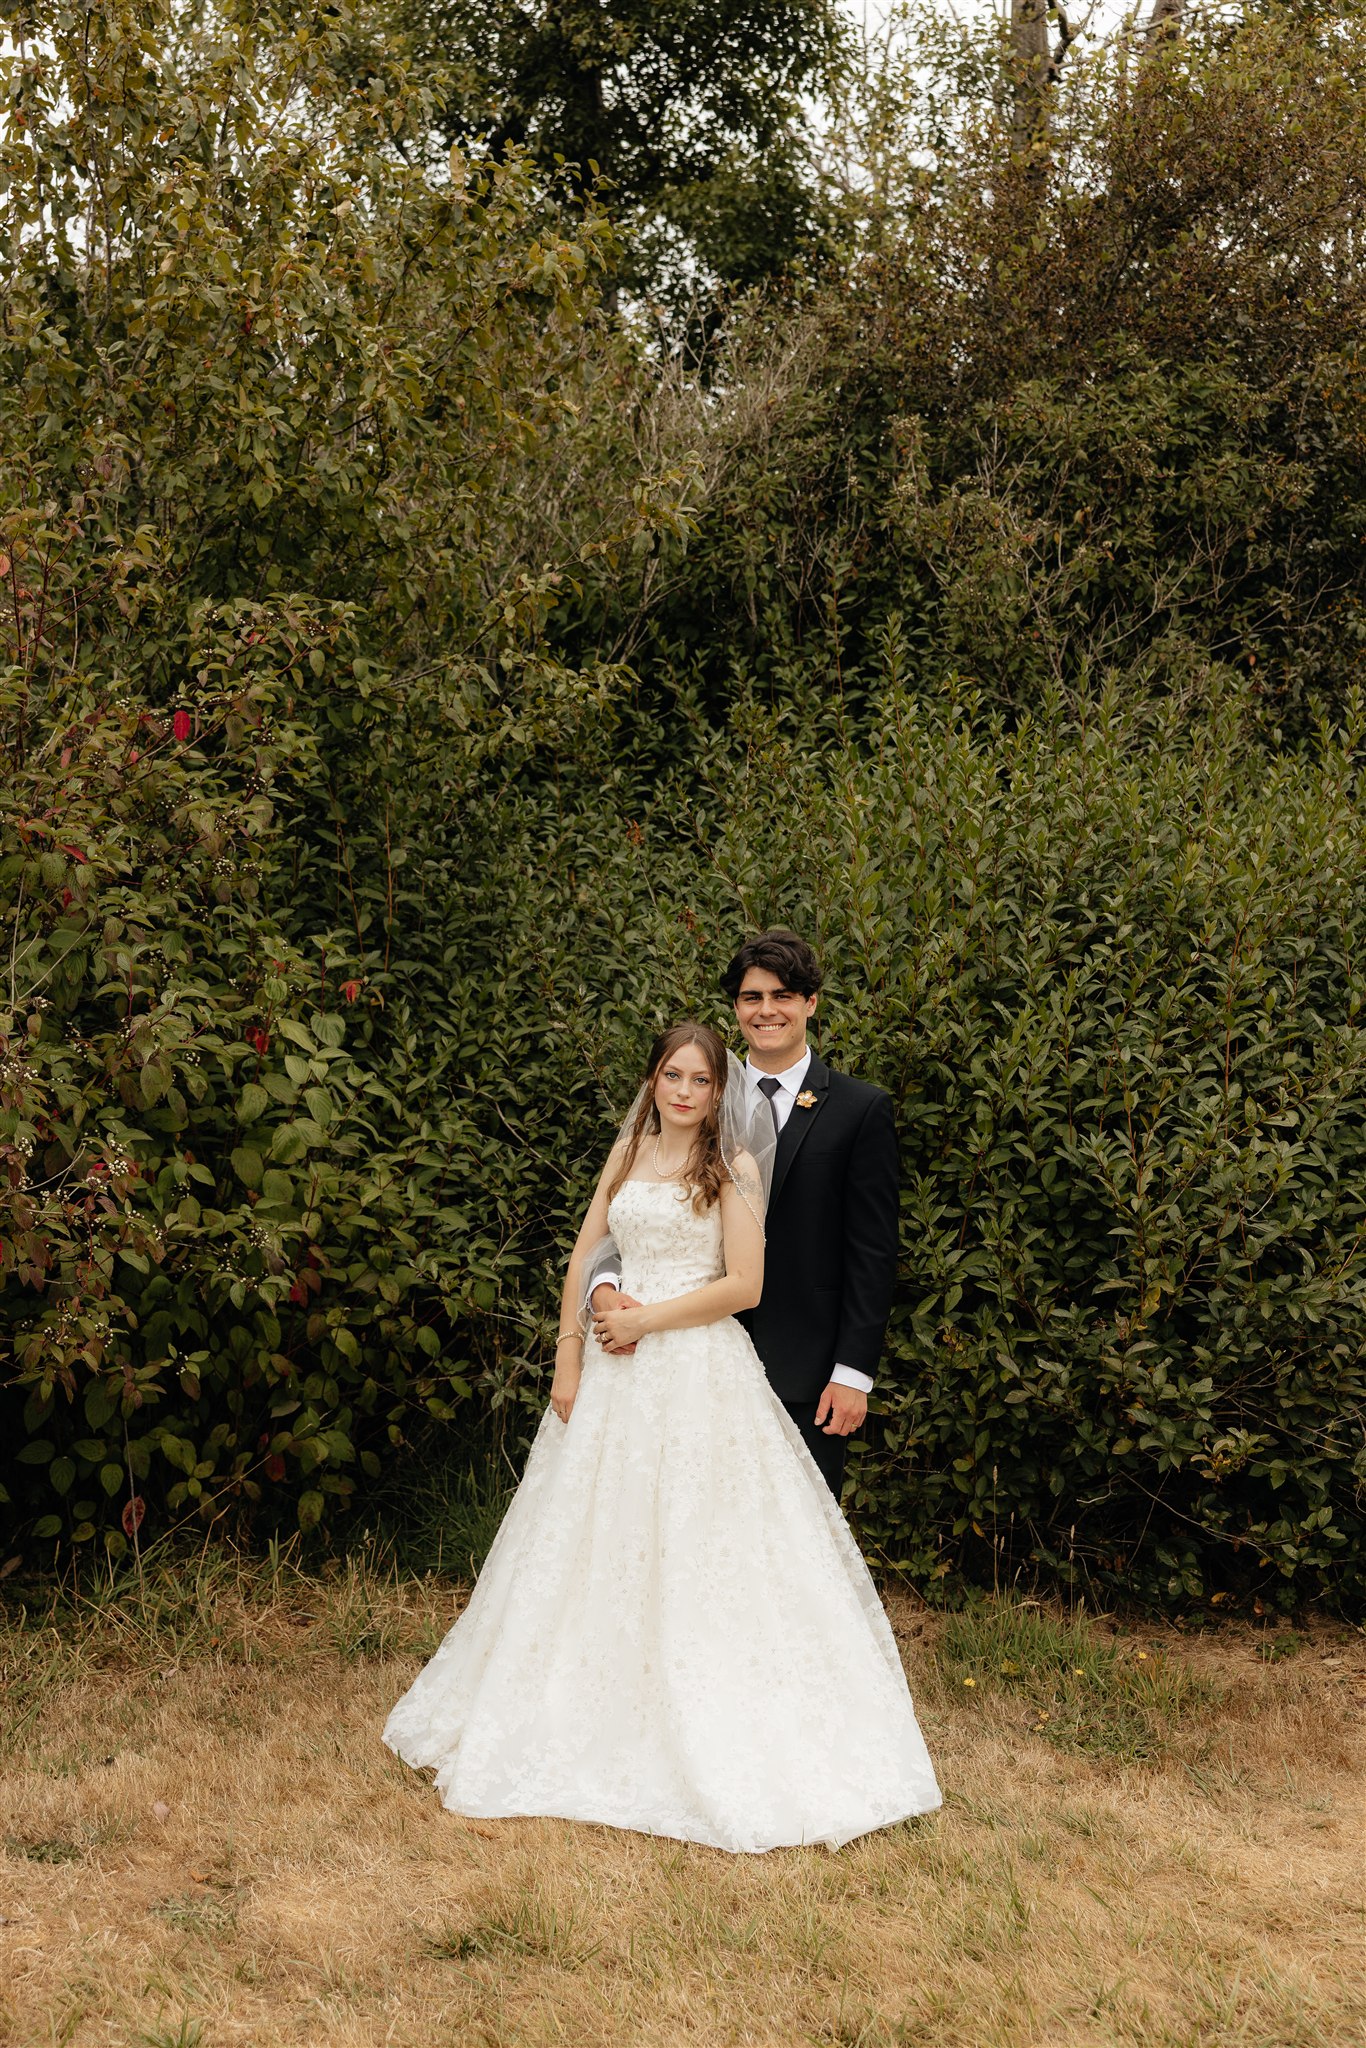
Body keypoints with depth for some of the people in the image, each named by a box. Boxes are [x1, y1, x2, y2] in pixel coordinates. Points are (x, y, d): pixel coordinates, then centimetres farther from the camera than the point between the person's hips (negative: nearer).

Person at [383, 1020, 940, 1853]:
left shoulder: (734, 1168, -4)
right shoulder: (627, 1157, 11)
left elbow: (744, 1285, -10)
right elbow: (584, 1262, 10)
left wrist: (646, 1318, -10)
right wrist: (569, 1366, 2)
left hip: (701, 1377, -5)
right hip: (616, 1377, 5)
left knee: (693, 1545, -3)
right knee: (598, 1541, 8)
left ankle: (709, 1740, 6)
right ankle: (601, 1714, 20)